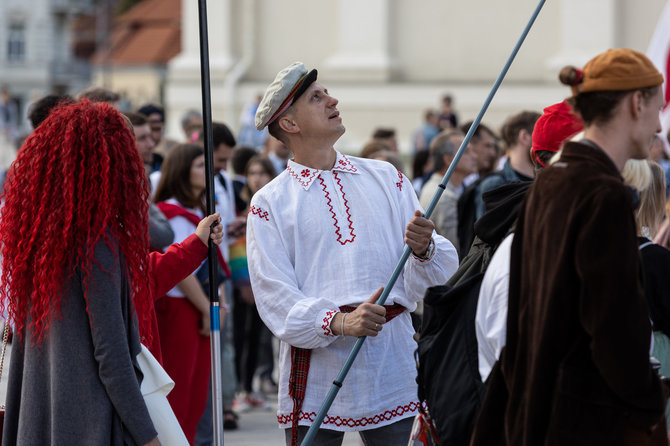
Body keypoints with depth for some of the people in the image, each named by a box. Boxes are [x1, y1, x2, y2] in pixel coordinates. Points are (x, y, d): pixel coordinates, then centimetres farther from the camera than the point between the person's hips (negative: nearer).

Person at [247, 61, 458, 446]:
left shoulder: (385, 178, 14)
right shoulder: (269, 204, 5)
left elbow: (442, 271, 9)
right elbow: (275, 299, -6)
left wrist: (424, 248, -14)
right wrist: (338, 323, -22)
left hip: (393, 366, 2)